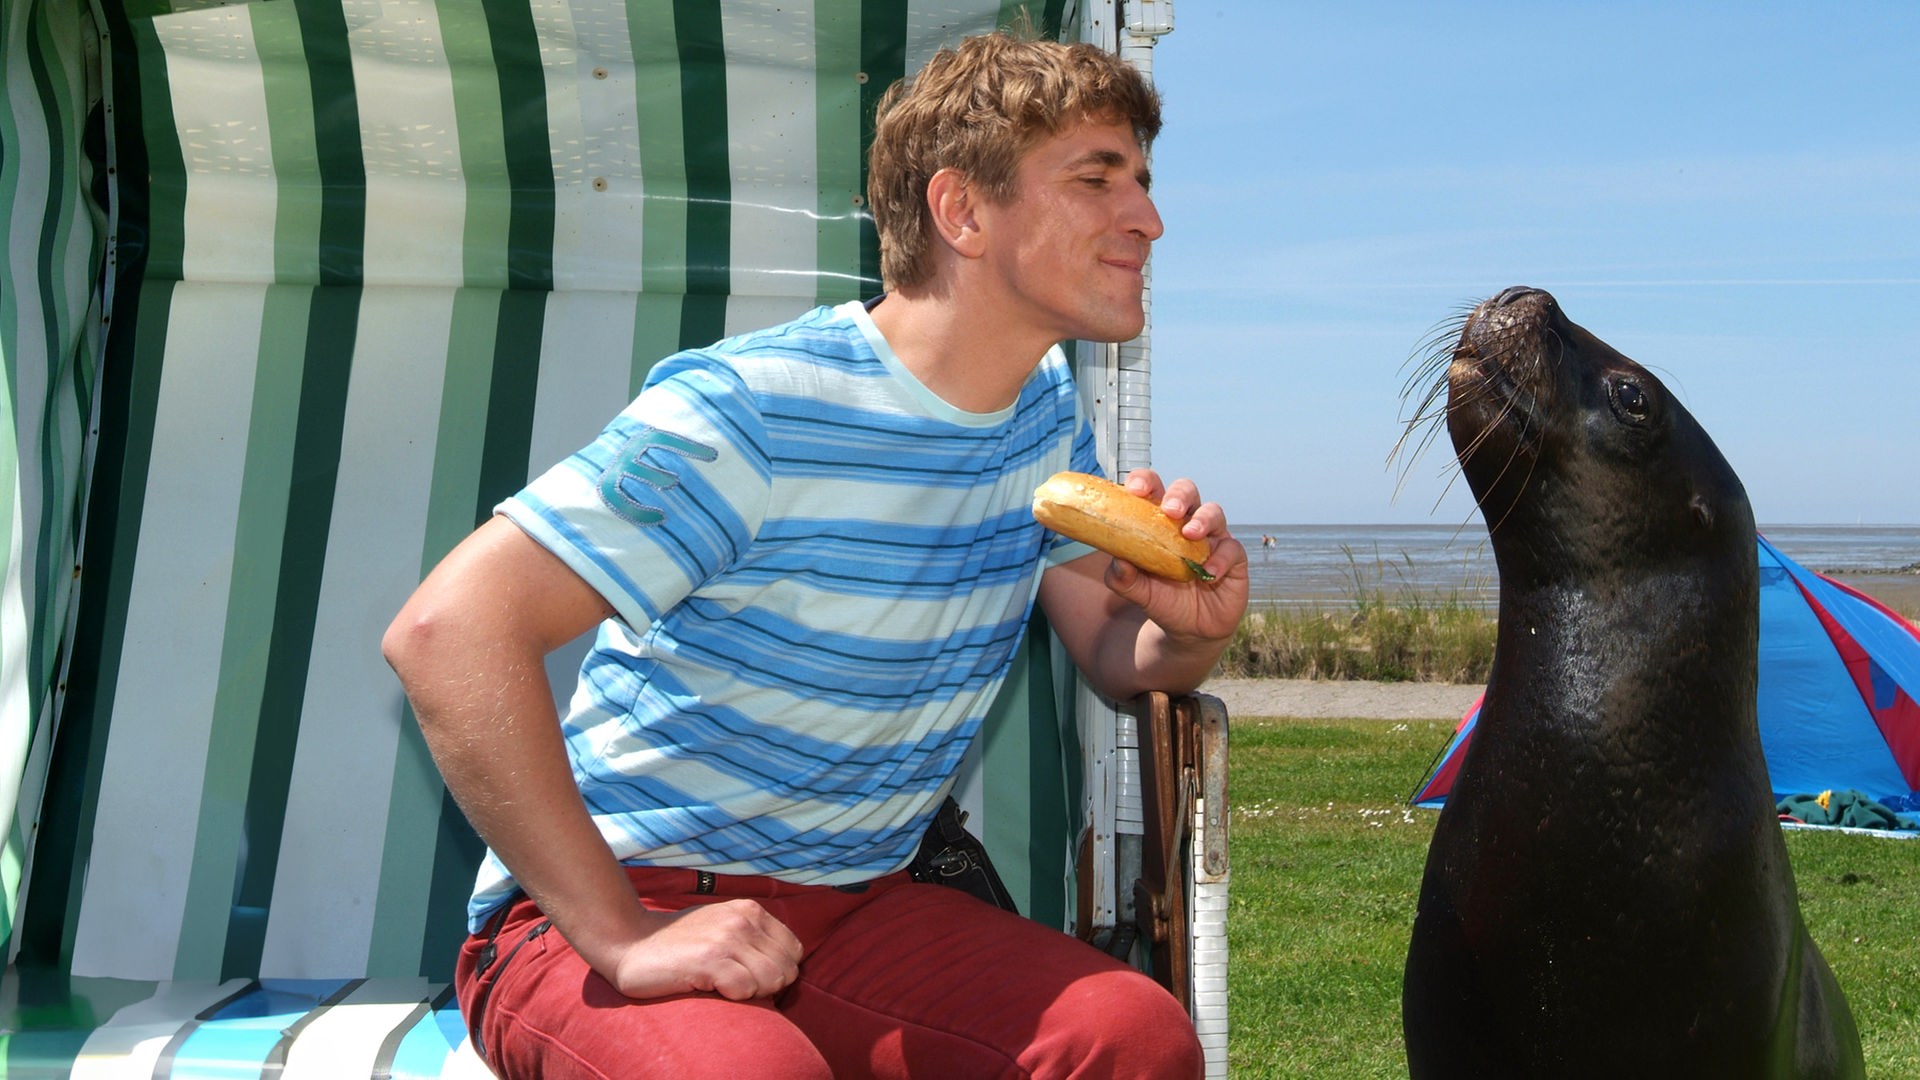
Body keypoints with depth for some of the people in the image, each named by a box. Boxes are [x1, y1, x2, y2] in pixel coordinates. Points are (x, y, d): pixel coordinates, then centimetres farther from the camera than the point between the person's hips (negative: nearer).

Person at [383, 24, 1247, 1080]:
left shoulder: (1047, 412, 7)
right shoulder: (753, 409, -19)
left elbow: (1115, 654, 13)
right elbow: (448, 631, -25)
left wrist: (1190, 634, -12)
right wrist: (624, 941, -25)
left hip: (855, 911, 6)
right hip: (599, 915, -5)